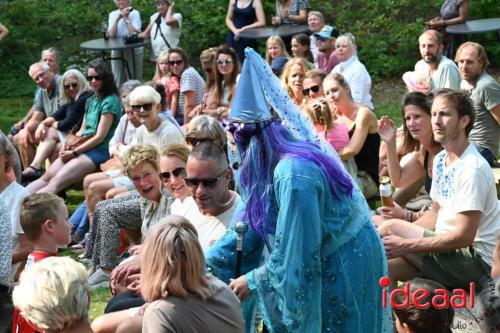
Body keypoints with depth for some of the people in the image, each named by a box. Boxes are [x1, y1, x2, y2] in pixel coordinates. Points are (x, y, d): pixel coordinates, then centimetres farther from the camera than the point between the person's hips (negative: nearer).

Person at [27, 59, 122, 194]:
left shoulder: (110, 101, -7)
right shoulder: (91, 100, 20)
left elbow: (100, 136, -11)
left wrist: (74, 152, -10)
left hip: (99, 151, -8)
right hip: (82, 148, 8)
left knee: (56, 183, -24)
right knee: (46, 177, -11)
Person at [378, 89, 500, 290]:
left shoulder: (472, 169, -20)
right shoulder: (440, 160, 9)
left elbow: (464, 236, -23)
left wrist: (405, 245, -21)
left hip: (476, 262, -9)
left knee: (388, 228, -15)